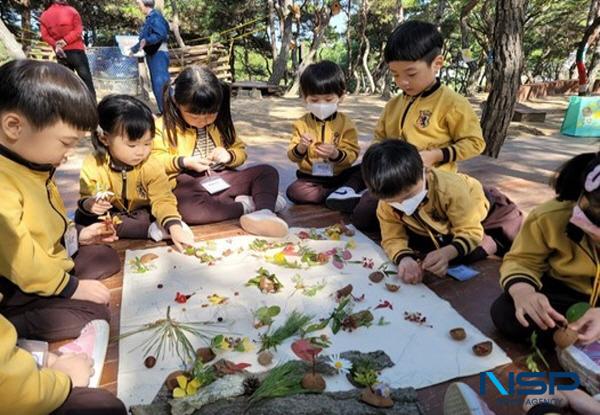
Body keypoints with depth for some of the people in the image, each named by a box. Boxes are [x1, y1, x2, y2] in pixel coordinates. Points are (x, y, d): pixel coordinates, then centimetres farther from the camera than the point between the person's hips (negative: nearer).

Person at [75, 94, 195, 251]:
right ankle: (152, 230, -27)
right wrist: (89, 204, -36)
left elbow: (163, 200, -26)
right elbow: (85, 200, -10)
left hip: (142, 214, -3)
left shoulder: (152, 167, -18)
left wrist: (175, 228, -43)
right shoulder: (93, 165, -16)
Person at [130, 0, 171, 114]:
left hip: (159, 54, -10)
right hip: (152, 55, 10)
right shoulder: (149, 18, 19)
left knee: (161, 82, -16)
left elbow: (161, 34, -22)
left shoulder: (155, 16, -10)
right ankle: (163, 110, 11)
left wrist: (146, 40, -32)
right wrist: (133, 49, 32)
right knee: (156, 84, 8)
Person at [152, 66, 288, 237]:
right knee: (188, 208, -40)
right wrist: (184, 162, -17)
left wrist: (229, 155, -8)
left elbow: (240, 151, 16)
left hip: (222, 178, 4)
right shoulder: (164, 125, 0)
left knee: (268, 172, -12)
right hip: (188, 183, -4)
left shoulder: (221, 122, 9)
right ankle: (247, 205, -25)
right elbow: (155, 160, -1)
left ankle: (264, 212, -39)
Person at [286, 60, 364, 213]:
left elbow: (352, 154, -7)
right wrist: (300, 149, -27)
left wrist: (336, 154, -28)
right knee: (293, 191, -30)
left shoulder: (346, 123, -3)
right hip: (311, 178, 1)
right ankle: (340, 193, -26)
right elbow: (292, 156, -4)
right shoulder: (301, 124, -1)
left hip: (340, 175, 0)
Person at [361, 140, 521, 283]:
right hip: (439, 230, 4)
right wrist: (404, 258, -48)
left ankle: (493, 243, 8)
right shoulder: (386, 205, -30)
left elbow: (470, 232, -35)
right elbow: (393, 238, -25)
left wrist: (447, 253, -55)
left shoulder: (450, 188, -40)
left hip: (478, 213, -4)